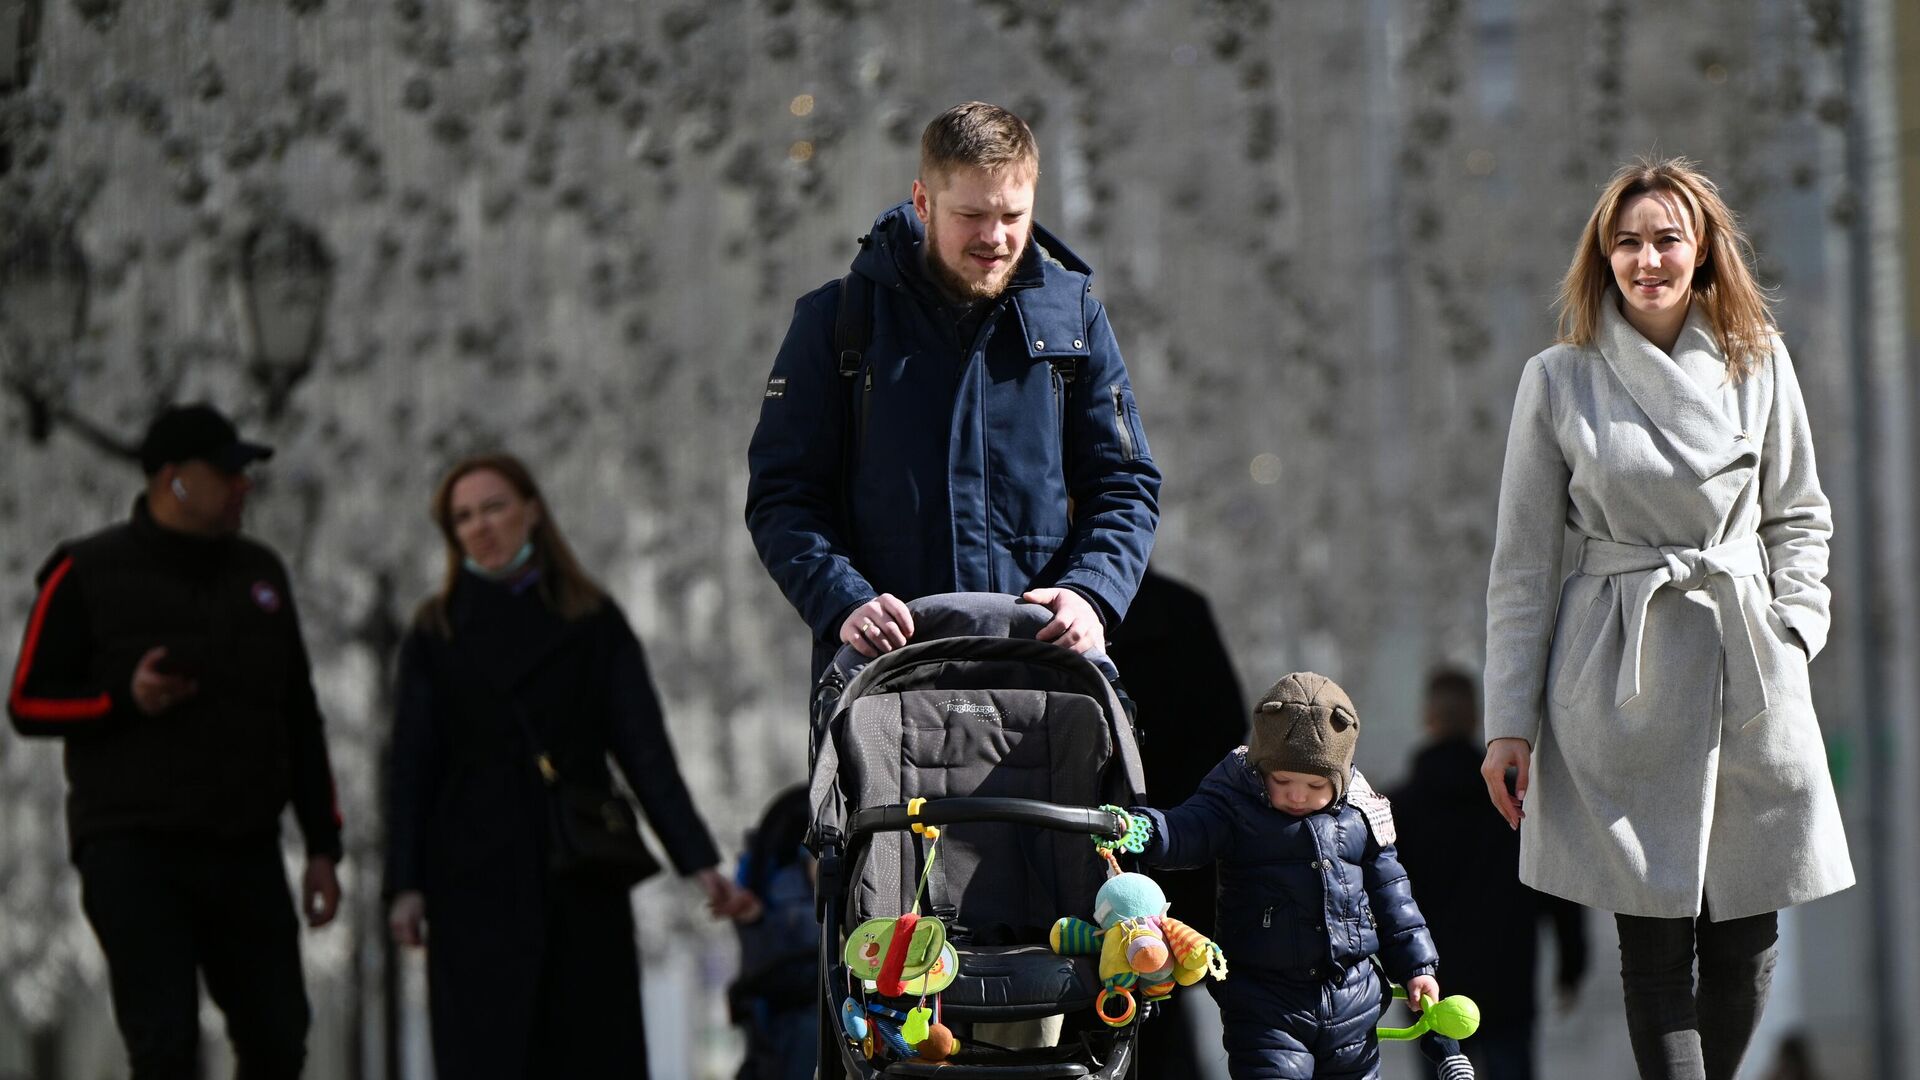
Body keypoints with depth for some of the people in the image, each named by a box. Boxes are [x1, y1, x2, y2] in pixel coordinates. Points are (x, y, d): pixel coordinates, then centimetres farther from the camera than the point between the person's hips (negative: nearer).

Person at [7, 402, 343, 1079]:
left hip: (246, 851, 5)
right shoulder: (89, 574, -1)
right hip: (133, 850, -5)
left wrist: (323, 847, 12)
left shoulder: (259, 573, 14)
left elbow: (299, 718, 18)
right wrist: (124, 698, -19)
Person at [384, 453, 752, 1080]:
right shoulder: (437, 633, 7)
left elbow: (645, 749, 1)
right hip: (478, 879, -1)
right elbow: (412, 768, 5)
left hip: (582, 871, 1)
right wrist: (405, 886, -3)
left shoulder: (594, 623, 7)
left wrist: (698, 862, -8)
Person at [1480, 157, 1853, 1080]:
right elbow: (1521, 564, 4)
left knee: (1746, 938, 3)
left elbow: (1799, 518, 16)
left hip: (1748, 668, 2)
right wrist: (1508, 720, 0)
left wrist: (1791, 634, 1)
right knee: (1653, 940, -4)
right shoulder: (1558, 380, 1)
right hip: (1621, 683, -2)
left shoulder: (1758, 363, 7)